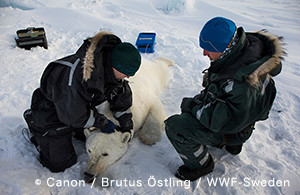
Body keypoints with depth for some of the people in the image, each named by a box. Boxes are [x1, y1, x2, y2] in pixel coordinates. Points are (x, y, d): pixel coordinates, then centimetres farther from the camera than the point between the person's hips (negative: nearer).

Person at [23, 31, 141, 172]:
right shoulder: (77, 77, -43)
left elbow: (121, 97, -2)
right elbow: (73, 115, -29)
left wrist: (126, 126, 1)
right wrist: (103, 123, -18)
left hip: (81, 104, 7)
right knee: (59, 163, 2)